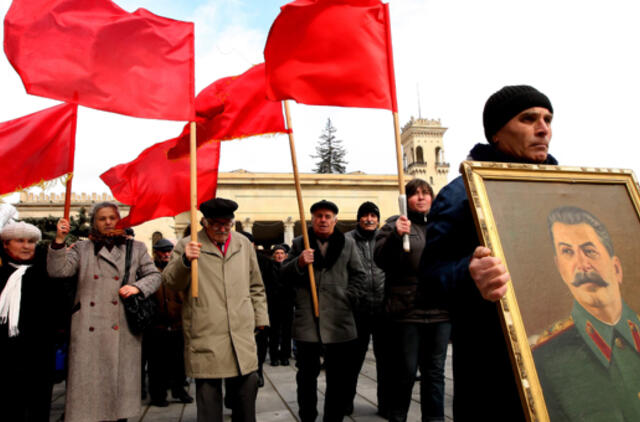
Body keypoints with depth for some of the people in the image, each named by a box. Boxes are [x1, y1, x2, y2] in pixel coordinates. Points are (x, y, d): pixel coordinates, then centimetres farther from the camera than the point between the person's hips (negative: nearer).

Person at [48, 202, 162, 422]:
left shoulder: (136, 248, 10)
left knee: (121, 377, 5)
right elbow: (57, 271, -1)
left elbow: (154, 276, 10)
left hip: (122, 330, 0)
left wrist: (137, 287, -8)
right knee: (87, 379, 1)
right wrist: (59, 240, -12)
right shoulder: (81, 248, 11)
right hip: (89, 330, 0)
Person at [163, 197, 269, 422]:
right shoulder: (187, 245, 2)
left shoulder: (244, 244, 13)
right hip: (205, 338, -3)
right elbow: (171, 282, -5)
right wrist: (185, 260, -23)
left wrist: (260, 317, 16)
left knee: (247, 386, 10)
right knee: (208, 393, 4)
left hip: (242, 334, 3)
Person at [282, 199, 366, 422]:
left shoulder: (347, 243, 11)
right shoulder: (299, 243, 10)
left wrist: (349, 299, -3)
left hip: (339, 320, 0)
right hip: (307, 319, 0)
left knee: (338, 376, 6)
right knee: (306, 374, 10)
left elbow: (358, 275, 10)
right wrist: (299, 263, -12)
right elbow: (284, 274, 7)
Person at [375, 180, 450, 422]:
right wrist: (395, 236, -27)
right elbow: (381, 260, -11)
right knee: (405, 372, 5)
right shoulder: (395, 224, 0)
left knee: (435, 372, 15)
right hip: (406, 311, -4)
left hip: (440, 311, 4)